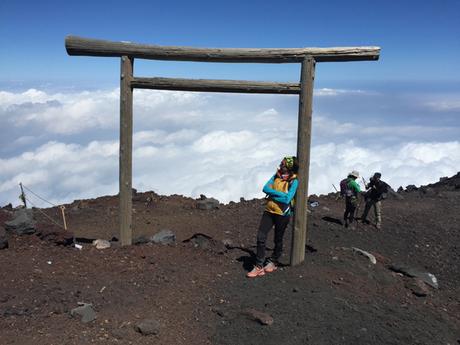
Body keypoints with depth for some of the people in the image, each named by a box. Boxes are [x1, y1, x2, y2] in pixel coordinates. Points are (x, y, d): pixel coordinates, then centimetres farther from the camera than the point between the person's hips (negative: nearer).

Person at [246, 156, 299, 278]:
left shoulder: (293, 181, -11)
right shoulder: (277, 175, 5)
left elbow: (287, 199, -20)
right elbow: (265, 188, -4)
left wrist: (272, 195, -12)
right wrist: (280, 194, -16)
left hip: (282, 214, -4)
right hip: (269, 211, 5)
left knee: (278, 240, 12)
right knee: (260, 237, -3)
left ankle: (273, 262, 34)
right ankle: (259, 267, 4)